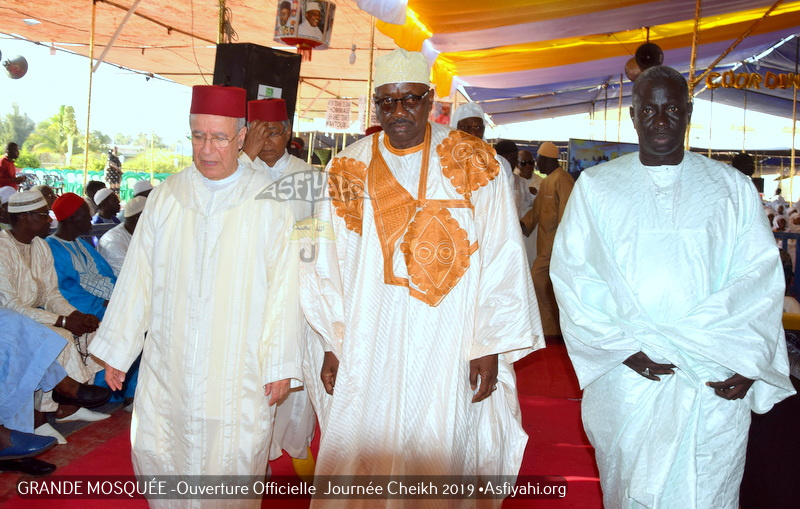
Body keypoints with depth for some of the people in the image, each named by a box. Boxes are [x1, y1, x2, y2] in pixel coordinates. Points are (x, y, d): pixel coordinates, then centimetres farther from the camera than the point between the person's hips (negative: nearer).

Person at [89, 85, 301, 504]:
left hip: (238, 370, -3)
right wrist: (116, 352, 10)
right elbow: (138, 278, 8)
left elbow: (283, 286, -6)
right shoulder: (166, 198, 5)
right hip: (168, 367, 3)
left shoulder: (269, 203, -5)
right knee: (154, 455, 9)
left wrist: (279, 365, -8)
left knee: (231, 465, 4)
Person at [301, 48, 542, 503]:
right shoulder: (349, 171, 5)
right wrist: (332, 345, 6)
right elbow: (329, 264, 8)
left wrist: (489, 346, -7)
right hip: (369, 347, 2)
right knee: (364, 453, 7)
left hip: (448, 348, -2)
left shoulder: (474, 166, -2)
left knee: (439, 452, 5)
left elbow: (501, 260, -3)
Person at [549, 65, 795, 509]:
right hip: (625, 378, 0)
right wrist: (624, 345, -13)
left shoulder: (732, 188, 9)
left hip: (714, 384, 1)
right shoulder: (596, 186, 6)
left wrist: (749, 359, -11)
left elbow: (761, 274, 3)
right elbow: (571, 272, -1)